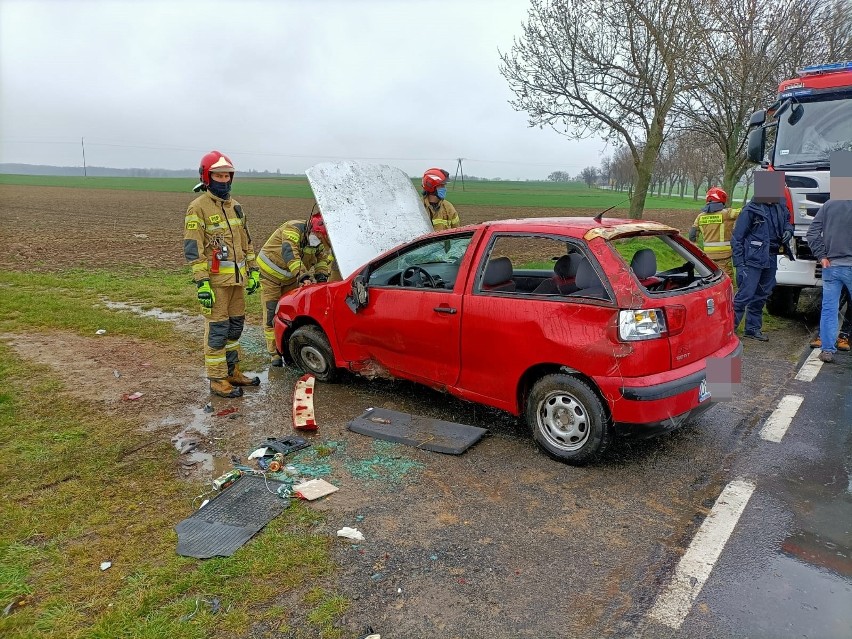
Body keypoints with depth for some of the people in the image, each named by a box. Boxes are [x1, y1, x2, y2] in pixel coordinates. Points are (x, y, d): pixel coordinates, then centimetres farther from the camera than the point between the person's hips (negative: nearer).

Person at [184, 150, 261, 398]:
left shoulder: (235, 206, 13)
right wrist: (202, 283, -20)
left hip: (238, 278, 8)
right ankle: (217, 380, 8)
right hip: (216, 280, -7)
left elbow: (246, 241, 19)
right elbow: (193, 249, -14)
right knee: (217, 331, -2)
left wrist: (253, 270, 14)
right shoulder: (198, 208, -10)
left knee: (235, 327, 15)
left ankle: (232, 371, 28)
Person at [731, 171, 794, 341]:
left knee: (761, 296, 15)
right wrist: (739, 263, -15)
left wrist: (788, 231, 2)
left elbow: (787, 222, 28)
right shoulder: (751, 209, -11)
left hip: (770, 260, 8)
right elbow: (737, 238, -10)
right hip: (753, 260, -8)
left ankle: (753, 329, 25)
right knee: (745, 294, -14)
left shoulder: (780, 208, 9)